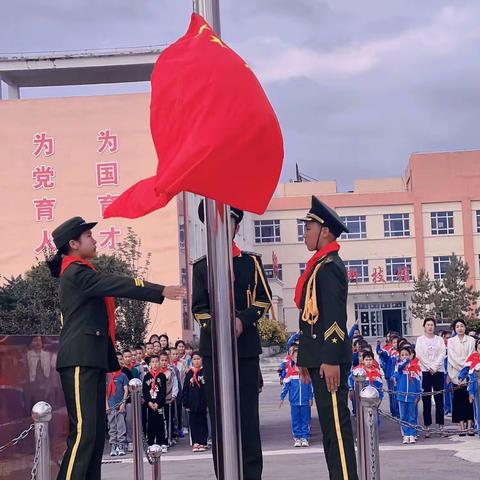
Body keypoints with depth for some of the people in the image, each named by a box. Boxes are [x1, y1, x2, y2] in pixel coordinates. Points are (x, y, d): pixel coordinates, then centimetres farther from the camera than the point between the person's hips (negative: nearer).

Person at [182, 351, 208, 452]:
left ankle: (202, 443, 8)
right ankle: (195, 443, 8)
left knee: (202, 423, 4)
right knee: (194, 424, 4)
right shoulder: (189, 374, 6)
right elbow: (185, 390, 7)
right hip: (192, 404, 2)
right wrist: (186, 404, 1)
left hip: (203, 403, -2)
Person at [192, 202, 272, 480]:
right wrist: (215, 327, -14)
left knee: (248, 414, 0)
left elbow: (264, 299, 4)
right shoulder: (201, 267, 9)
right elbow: (198, 307, 5)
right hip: (213, 347, 1)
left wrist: (242, 321, -12)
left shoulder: (252, 262, 8)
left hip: (246, 346, 0)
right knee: (219, 414, 1)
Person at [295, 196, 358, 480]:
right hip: (318, 356, 10)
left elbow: (336, 317, -19)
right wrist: (306, 359, 22)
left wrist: (331, 360, -24)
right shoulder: (319, 265, 18)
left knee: (336, 421, -8)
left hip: (329, 358, -10)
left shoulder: (330, 266, -12)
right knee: (329, 422, 11)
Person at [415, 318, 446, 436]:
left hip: (438, 371, 1)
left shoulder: (439, 340, 9)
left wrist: (434, 367, -10)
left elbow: (443, 354, 1)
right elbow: (419, 355, -2)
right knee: (426, 400, -2)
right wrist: (429, 367, -10)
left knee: (439, 399, 1)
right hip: (425, 372, -1)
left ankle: (440, 424, 6)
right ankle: (427, 426, -1)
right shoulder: (420, 340, 6)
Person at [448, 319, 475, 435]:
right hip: (457, 374, 0)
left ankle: (469, 425, -1)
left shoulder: (471, 340, 8)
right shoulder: (451, 341, 7)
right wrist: (464, 365, -11)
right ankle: (462, 427, -4)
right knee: (459, 399, -3)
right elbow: (453, 358, -2)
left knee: (469, 399, -3)